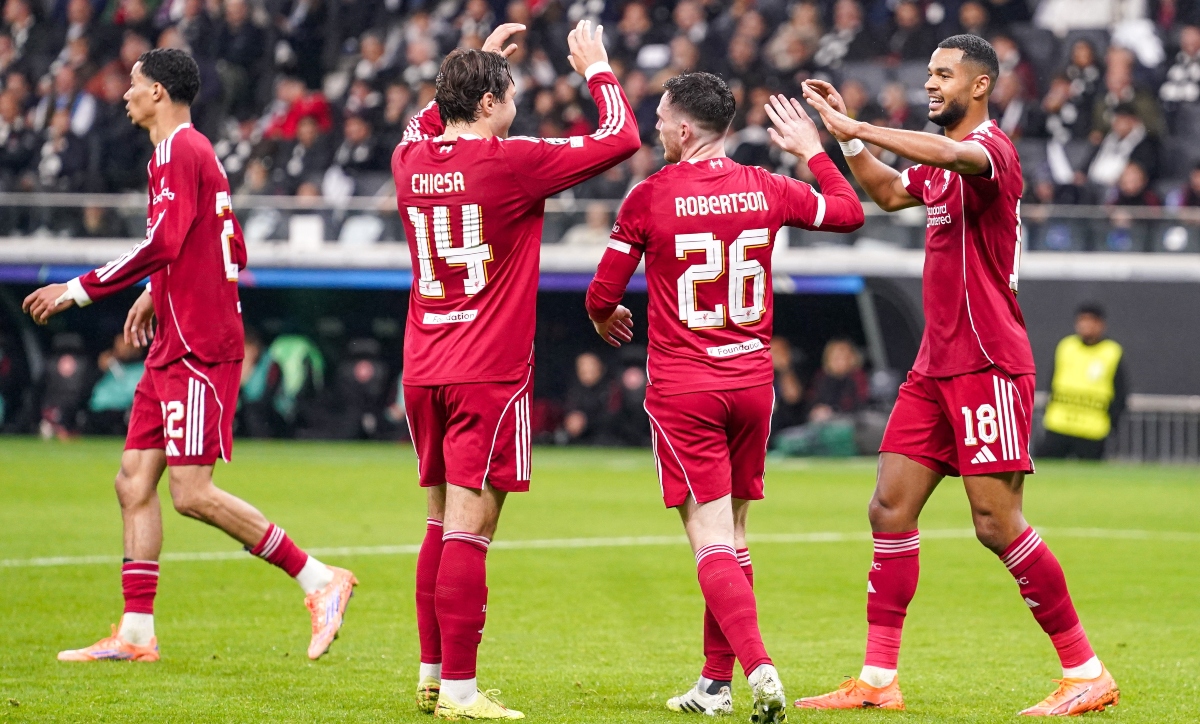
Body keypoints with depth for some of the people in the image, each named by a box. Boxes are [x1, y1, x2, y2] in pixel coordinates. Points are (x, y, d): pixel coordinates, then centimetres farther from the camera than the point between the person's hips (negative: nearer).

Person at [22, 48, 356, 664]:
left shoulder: (179, 151, -11)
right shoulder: (197, 152, 19)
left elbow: (162, 244, -22)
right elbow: (232, 252, 25)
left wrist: (79, 290, -18)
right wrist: (156, 294, 25)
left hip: (198, 351, -10)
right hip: (173, 349, 10)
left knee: (192, 492, -12)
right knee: (134, 480, 7)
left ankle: (319, 580, -7)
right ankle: (135, 633, 7)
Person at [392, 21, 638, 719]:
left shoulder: (411, 162, 5)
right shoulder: (511, 162, -13)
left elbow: (424, 127, 33)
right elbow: (620, 137, -5)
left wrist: (477, 66, 34)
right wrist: (597, 68, 10)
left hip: (424, 372, 7)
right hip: (490, 374, -7)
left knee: (445, 521, 16)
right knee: (469, 530, -8)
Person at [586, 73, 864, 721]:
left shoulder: (649, 198, -8)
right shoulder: (765, 189, 2)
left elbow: (603, 295, -2)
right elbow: (849, 212, 19)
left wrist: (605, 319, 21)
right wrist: (811, 150, 32)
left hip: (682, 387, -4)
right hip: (752, 381, 4)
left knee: (709, 536, -7)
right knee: (732, 531, 15)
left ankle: (758, 665, -26)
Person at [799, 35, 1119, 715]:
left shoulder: (990, 148, -13)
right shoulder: (942, 162, 16)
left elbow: (949, 154, -37)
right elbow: (890, 192, 36)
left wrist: (856, 129, -34)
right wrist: (848, 137, 23)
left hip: (988, 365, -9)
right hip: (937, 365, 9)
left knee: (997, 522, -10)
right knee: (891, 509, 4)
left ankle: (1088, 675, -2)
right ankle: (879, 679, 7)